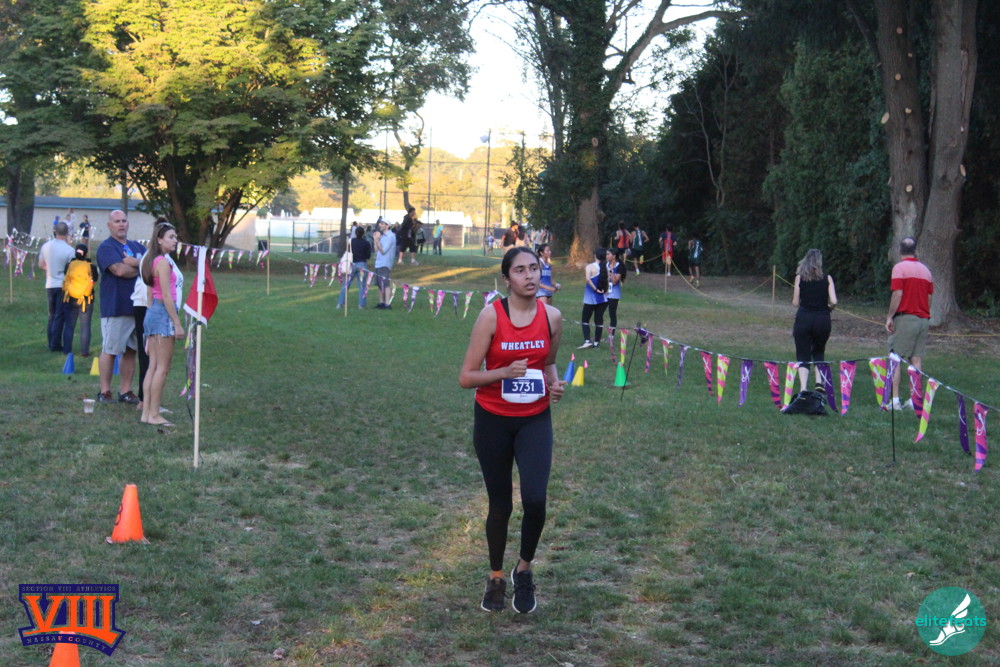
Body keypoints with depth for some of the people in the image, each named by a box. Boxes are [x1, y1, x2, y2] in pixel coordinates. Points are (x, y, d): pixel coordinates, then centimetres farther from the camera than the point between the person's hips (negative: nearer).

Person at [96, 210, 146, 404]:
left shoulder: (137, 247, 17)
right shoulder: (106, 247, -4)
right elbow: (119, 270, -19)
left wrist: (134, 262, -13)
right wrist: (142, 268, -3)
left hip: (137, 307, 7)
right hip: (114, 308, -6)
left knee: (131, 350, 9)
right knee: (109, 350, -2)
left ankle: (126, 390, 16)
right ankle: (104, 392, 4)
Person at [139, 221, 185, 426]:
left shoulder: (153, 261, 15)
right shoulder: (163, 262, -13)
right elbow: (167, 296, -17)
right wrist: (177, 324, -16)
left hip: (153, 312, 10)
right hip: (164, 314, -10)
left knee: (153, 366, 10)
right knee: (162, 367, -6)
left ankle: (146, 412, 11)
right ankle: (154, 414, -4)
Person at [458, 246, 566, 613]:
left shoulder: (552, 317, -3)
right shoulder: (491, 316, -12)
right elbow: (466, 377, -12)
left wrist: (554, 384, -5)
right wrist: (505, 372, -27)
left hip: (535, 420, 2)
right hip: (492, 420, -1)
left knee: (535, 499, -15)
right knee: (500, 504, 8)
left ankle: (524, 569, 13)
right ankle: (496, 578, 32)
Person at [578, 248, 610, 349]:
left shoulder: (590, 267, -11)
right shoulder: (607, 267, 2)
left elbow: (587, 279, -27)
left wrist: (595, 289, -18)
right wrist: (605, 291, 12)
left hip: (591, 299, -4)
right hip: (603, 298, 4)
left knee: (585, 319, 4)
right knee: (599, 319, 10)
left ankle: (587, 340, -11)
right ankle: (596, 342, 12)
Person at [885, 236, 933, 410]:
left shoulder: (899, 268, -7)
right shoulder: (925, 269, 11)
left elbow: (898, 294, -14)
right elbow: (929, 297, 13)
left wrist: (889, 317, -9)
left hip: (905, 317, -6)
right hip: (923, 318, 6)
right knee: (917, 359, 5)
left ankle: (895, 400, -8)